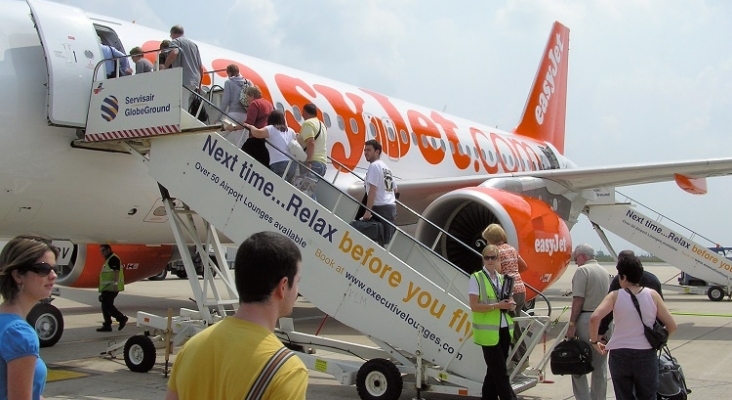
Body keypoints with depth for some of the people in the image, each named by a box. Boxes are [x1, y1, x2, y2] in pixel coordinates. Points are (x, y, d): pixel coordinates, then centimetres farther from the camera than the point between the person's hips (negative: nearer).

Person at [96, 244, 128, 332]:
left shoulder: (114, 259, -10)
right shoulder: (108, 260, 22)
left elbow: (116, 272, -21)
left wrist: (115, 283, -31)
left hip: (111, 287, -10)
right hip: (107, 288, 10)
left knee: (106, 305, -12)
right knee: (106, 306, 8)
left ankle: (122, 318, -5)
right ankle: (107, 325, 10)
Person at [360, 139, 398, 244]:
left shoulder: (374, 165, -8)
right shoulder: (385, 167, 20)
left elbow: (372, 190, -16)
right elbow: (394, 189, 27)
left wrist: (368, 211, -19)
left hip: (380, 208, -9)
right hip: (391, 207, 9)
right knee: (387, 241, 11)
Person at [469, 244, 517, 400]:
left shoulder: (503, 278, 13)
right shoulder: (476, 278, -6)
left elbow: (510, 302, 19)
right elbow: (474, 306, -12)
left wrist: (511, 305, -4)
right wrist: (497, 305, -20)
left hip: (504, 330, 6)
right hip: (488, 332, -6)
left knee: (494, 370, 12)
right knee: (501, 372, -5)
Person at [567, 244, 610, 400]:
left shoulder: (582, 270, -8)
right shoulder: (604, 272, 14)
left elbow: (578, 300, -14)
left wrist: (572, 324, -12)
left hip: (586, 319, -7)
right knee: (600, 364, 12)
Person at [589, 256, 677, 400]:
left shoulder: (615, 296, -4)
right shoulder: (652, 295, 0)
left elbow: (594, 318, -19)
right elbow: (672, 326, -1)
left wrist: (594, 341, -4)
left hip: (620, 354, -1)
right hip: (646, 354, 1)